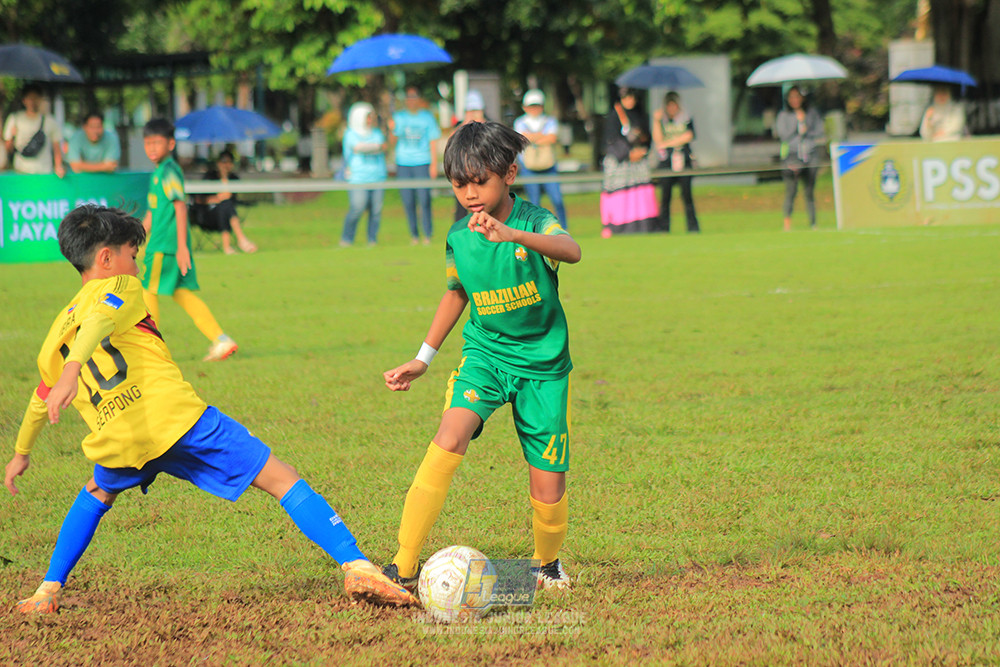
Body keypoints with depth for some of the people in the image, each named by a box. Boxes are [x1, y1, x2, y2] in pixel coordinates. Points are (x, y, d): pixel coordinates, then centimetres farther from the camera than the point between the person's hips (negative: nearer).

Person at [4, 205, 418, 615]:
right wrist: (72, 372, -33)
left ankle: (48, 592, 28)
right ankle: (355, 567, -15)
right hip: (177, 417, -5)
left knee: (98, 493, 39)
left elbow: (40, 404, 35)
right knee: (282, 481, 0)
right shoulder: (119, 287, 8)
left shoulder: (56, 333, 24)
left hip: (118, 443, 5)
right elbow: (98, 321, -15)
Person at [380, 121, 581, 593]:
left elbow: (571, 251, -40)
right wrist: (423, 358, 20)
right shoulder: (459, 237, -3)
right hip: (485, 353, 2)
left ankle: (549, 564, 33)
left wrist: (512, 235, -58)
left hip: (543, 361, -2)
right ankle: (404, 567, -25)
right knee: (450, 437, -26)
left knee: (548, 488, -1)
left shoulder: (535, 221, -16)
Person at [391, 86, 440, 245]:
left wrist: (434, 164, 0)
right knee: (408, 201, -1)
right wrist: (392, 130, -11)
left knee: (424, 200, -10)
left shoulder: (427, 117, 7)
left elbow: (433, 142, 7)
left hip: (422, 163, -2)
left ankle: (427, 235, -3)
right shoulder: (399, 117, 11)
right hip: (403, 164, 2)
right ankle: (414, 235, 7)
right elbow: (393, 142, 9)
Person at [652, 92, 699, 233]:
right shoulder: (661, 120, 11)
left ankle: (693, 227, -2)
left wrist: (667, 143, -6)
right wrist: (656, 121, -10)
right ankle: (663, 228, -2)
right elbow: (658, 139, -1)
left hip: (684, 162, 0)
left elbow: (688, 136, -4)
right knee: (665, 196, -5)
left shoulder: (686, 119, 10)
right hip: (666, 163, 0)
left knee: (687, 195, -6)